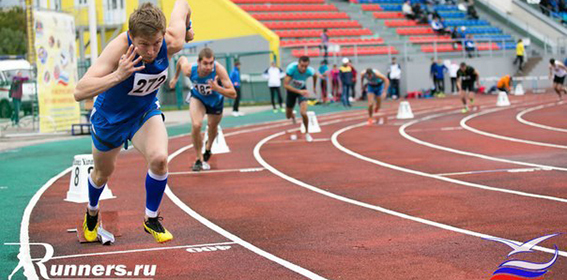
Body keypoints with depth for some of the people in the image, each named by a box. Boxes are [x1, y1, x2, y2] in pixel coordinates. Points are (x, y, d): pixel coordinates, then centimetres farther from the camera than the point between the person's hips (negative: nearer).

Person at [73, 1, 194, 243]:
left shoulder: (172, 43, -28)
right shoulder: (119, 48, -40)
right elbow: (79, 92, -47)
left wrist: (187, 28, 14)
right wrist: (118, 75, -58)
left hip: (146, 112, 2)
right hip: (110, 116, -2)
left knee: (159, 158, -25)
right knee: (103, 172, 21)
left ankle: (151, 219, 2)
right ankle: (92, 212, 57)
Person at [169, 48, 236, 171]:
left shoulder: (219, 69, -42)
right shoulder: (189, 70, -35)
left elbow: (233, 94, -40)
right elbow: (182, 59, -9)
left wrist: (217, 88, -57)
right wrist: (175, 77, 6)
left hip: (216, 100, 1)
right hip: (197, 98, 0)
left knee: (212, 127, 21)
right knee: (196, 125, -24)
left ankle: (208, 148, 56)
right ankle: (199, 159, -5)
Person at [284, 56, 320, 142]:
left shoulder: (310, 71, -29)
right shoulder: (291, 68, -37)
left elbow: (315, 75, -2)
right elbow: (285, 85, -39)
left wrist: (314, 86, 12)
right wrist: (299, 91, -48)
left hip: (302, 89, 0)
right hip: (291, 90, 0)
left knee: (303, 113, -22)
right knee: (288, 116, 13)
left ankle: (307, 133, 3)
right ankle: (293, 115, 54)